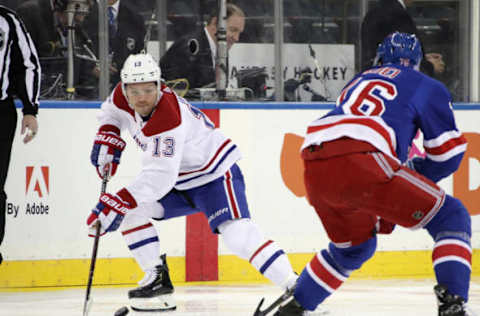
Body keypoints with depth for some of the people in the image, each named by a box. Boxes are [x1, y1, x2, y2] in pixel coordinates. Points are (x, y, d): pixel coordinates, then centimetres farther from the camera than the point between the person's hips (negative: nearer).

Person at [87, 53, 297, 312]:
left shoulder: (168, 119, -35)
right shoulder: (124, 96, -10)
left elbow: (160, 176, -42)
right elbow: (113, 109, 17)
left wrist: (118, 203, -45)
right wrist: (107, 138, -1)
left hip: (215, 174, -9)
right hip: (181, 182, 9)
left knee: (237, 234, -27)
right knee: (130, 212, -1)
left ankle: (293, 287, -30)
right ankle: (157, 278, 7)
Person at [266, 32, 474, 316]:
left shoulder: (359, 80, 37)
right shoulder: (425, 85, 19)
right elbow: (449, 152, 13)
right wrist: (416, 173, 33)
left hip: (314, 170, 7)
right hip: (360, 164, -7)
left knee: (354, 246, 33)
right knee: (451, 218, 5)